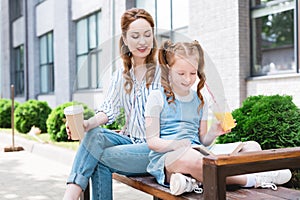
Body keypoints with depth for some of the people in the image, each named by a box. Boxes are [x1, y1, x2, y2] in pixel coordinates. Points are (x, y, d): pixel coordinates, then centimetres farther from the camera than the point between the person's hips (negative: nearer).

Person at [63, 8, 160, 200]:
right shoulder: (121, 75, 12)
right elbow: (110, 108, 1)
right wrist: (88, 123, -19)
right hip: (131, 140, 5)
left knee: (99, 158, -21)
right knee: (95, 135, -22)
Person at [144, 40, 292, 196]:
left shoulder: (200, 101, 17)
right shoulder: (157, 97, 2)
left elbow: (202, 141, 17)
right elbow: (152, 141, -4)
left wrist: (212, 133, -5)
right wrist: (175, 144, -23)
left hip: (198, 153, 6)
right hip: (165, 157, -6)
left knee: (252, 147, -9)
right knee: (191, 157, -43)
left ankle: (193, 180, -31)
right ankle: (252, 180, -24)